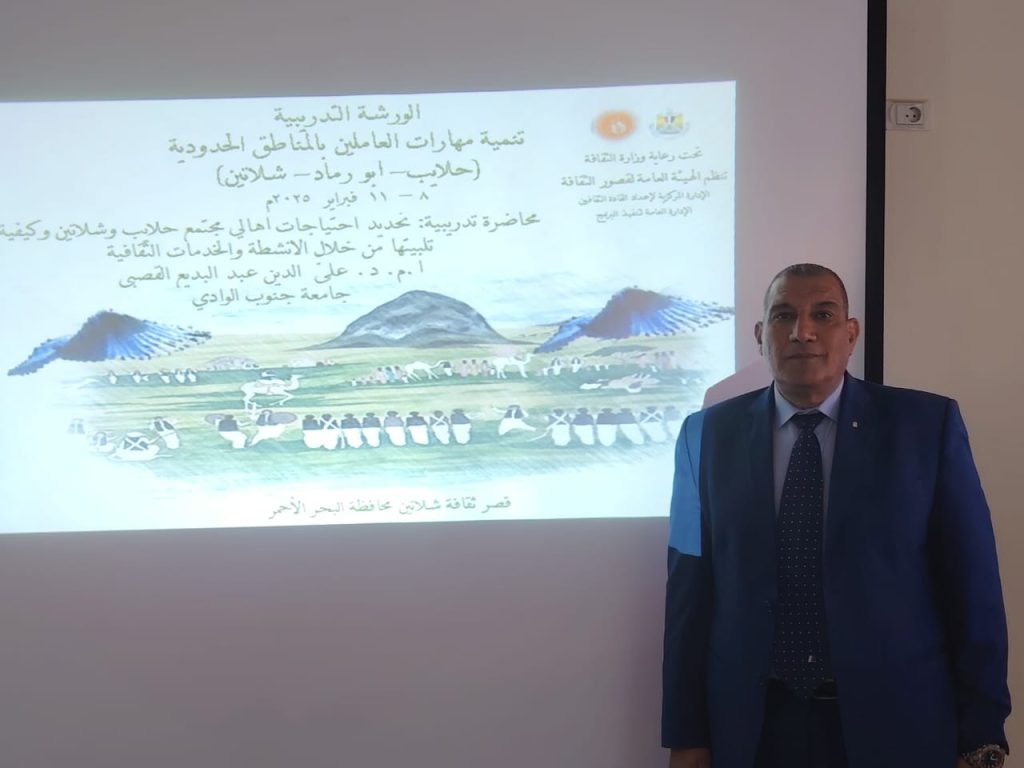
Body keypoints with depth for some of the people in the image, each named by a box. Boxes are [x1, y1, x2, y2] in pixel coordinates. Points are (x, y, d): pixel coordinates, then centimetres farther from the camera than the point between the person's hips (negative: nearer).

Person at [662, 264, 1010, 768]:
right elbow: (690, 587, 0)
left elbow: (972, 587, -2)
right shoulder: (709, 434, 1)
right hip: (751, 724, 1)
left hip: (896, 724, -1)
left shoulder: (928, 424, -3)